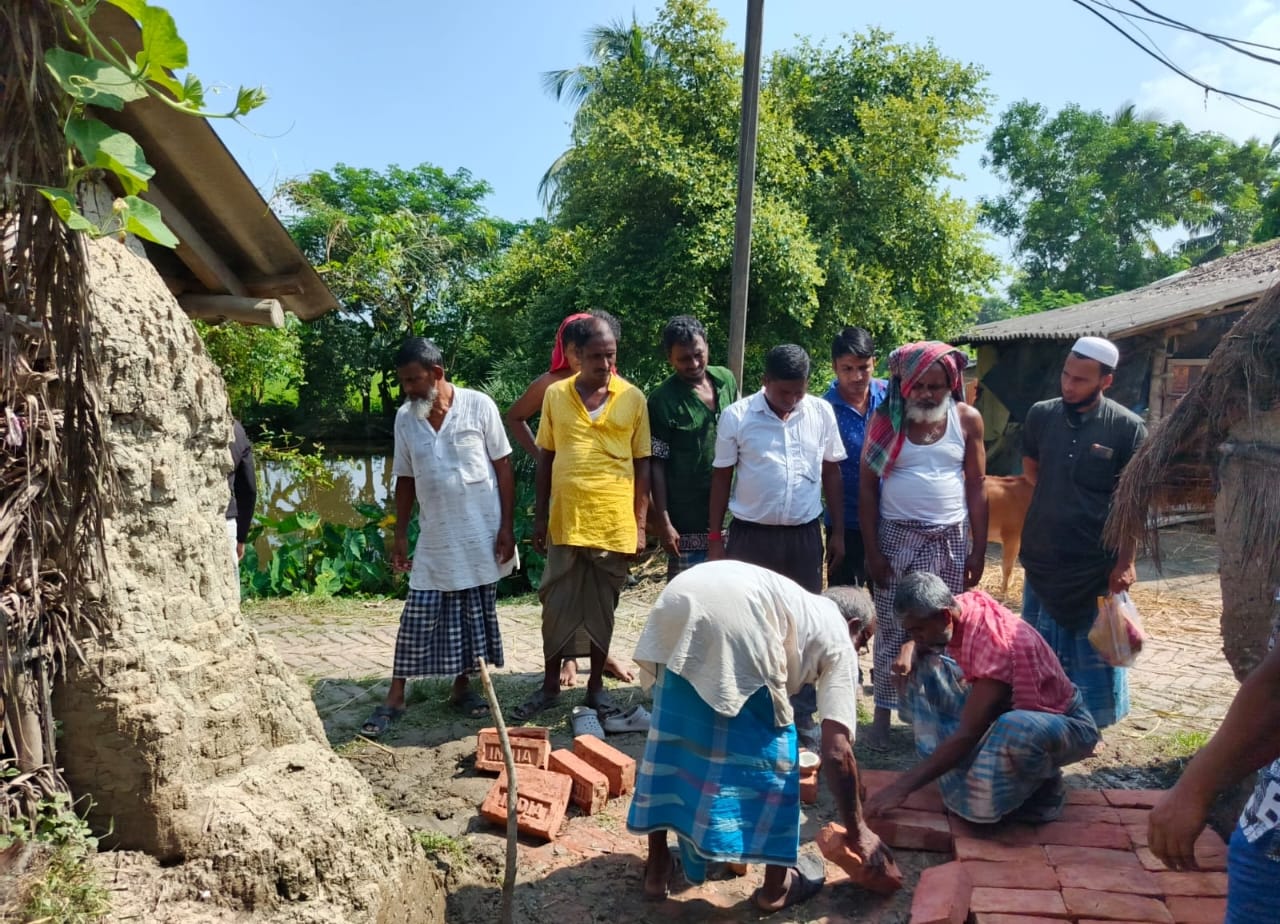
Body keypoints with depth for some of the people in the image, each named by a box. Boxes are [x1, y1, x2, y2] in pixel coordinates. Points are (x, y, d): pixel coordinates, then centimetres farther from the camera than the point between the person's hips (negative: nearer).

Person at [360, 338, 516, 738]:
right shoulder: (405, 418, 2)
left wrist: (506, 526, -8)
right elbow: (405, 480, 9)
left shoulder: (479, 406, -8)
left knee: (474, 615, 8)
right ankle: (395, 697, 12)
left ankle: (462, 687, 24)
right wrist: (399, 534, 7)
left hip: (480, 533, -2)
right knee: (418, 617, 2)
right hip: (434, 537, 2)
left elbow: (503, 467, -5)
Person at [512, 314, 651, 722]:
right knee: (557, 606, 9)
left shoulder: (633, 398, -1)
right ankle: (550, 684, 24)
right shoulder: (555, 394, 2)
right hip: (565, 520, 1)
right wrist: (539, 517, 5)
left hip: (614, 523, -1)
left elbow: (642, 464, 2)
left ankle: (596, 684, 26)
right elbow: (545, 459, 7)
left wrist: (640, 523, -1)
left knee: (602, 607, 11)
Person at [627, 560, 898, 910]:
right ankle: (776, 885, 31)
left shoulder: (798, 603, 41)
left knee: (669, 738, 24)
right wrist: (857, 832, 27)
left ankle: (657, 866, 37)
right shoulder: (837, 638, 23)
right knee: (773, 752, 16)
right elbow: (836, 752, 15)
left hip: (677, 604, 7)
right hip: (735, 622, -7)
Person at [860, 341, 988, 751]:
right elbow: (867, 487, -3)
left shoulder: (967, 419, 0)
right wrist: (872, 550, -8)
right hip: (897, 536, -1)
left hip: (951, 539, 1)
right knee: (891, 628, 2)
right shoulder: (886, 419, -4)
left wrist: (979, 549, -1)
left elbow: (976, 487, 3)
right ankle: (882, 712, 12)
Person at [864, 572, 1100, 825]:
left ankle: (1046, 789, -8)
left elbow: (967, 735, -34)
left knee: (1017, 729, -42)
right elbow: (918, 643, 8)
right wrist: (908, 651, -18)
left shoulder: (995, 643, -34)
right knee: (924, 664, -5)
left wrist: (903, 787, -34)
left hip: (1066, 723, -7)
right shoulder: (959, 607, -13)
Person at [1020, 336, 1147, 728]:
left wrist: (1126, 561, -11)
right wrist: (1058, 504, 7)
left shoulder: (1128, 428, -11)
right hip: (1042, 555, 4)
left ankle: (1091, 721, 26)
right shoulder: (1040, 415, -2)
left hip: (1097, 561, -4)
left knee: (1093, 646, 9)